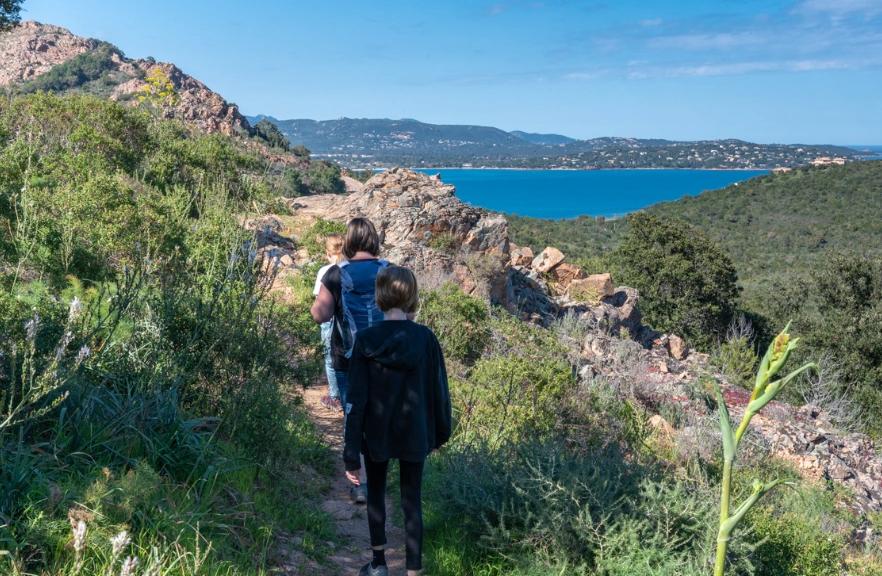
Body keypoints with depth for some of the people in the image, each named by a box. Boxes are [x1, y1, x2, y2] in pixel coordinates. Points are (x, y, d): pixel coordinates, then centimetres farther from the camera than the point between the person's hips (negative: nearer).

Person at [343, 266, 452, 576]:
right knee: (412, 503, 12)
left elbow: (355, 401, -12)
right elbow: (439, 391, -4)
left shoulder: (366, 340, -13)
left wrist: (351, 454, -7)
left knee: (375, 494, 22)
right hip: (414, 435, 0)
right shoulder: (425, 338, -12)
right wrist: (441, 432, 12)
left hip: (376, 435, 0)